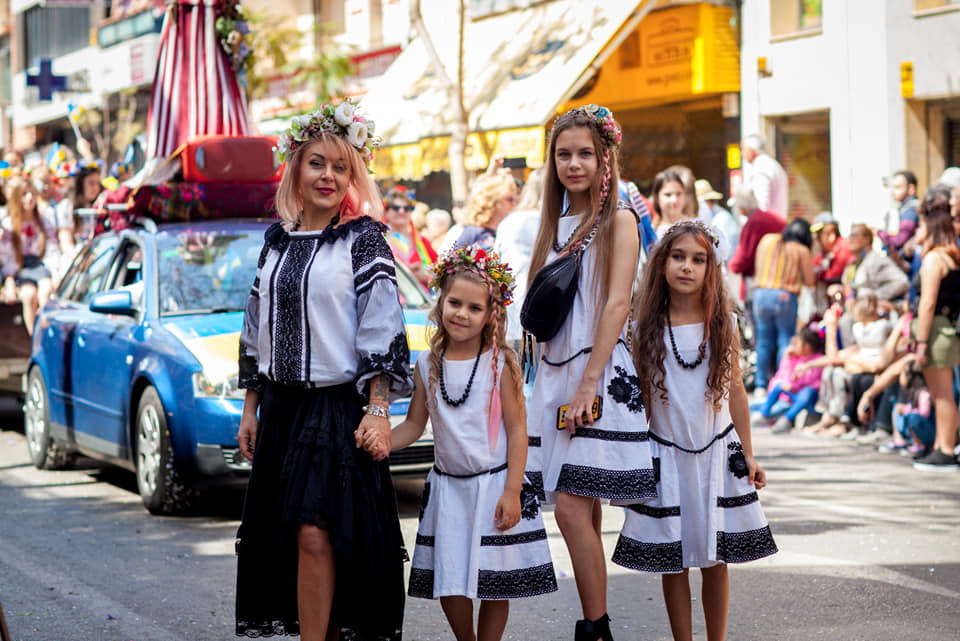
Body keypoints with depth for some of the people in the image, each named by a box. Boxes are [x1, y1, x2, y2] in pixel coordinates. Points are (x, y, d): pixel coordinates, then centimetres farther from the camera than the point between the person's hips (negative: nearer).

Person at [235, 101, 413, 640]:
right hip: (281, 407, 6)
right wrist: (251, 408, 14)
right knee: (291, 534, 7)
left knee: (316, 533, -13)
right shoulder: (277, 242, 12)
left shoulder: (364, 240, -3)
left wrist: (377, 412, -15)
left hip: (339, 406, -6)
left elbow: (382, 332, -8)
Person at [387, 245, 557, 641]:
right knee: (448, 583, 7)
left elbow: (517, 429, -8)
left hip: (494, 484, -3)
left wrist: (512, 492, -13)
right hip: (447, 486, 3)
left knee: (494, 583, 4)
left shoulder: (500, 363, -9)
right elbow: (414, 425, 9)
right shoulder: (427, 365, 1)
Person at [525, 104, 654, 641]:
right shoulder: (555, 226, 16)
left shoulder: (618, 221, -3)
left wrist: (589, 382, -18)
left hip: (600, 374, -6)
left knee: (572, 507, -13)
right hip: (555, 375, 6)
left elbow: (617, 304, -12)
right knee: (584, 508, 6)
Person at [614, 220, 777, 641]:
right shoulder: (646, 331, -3)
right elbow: (639, 401, 3)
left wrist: (748, 455, 6)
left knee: (716, 562, 5)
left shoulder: (725, 324, 0)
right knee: (673, 562, 4)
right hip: (667, 458, -1)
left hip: (717, 453, 1)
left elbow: (735, 391, 6)